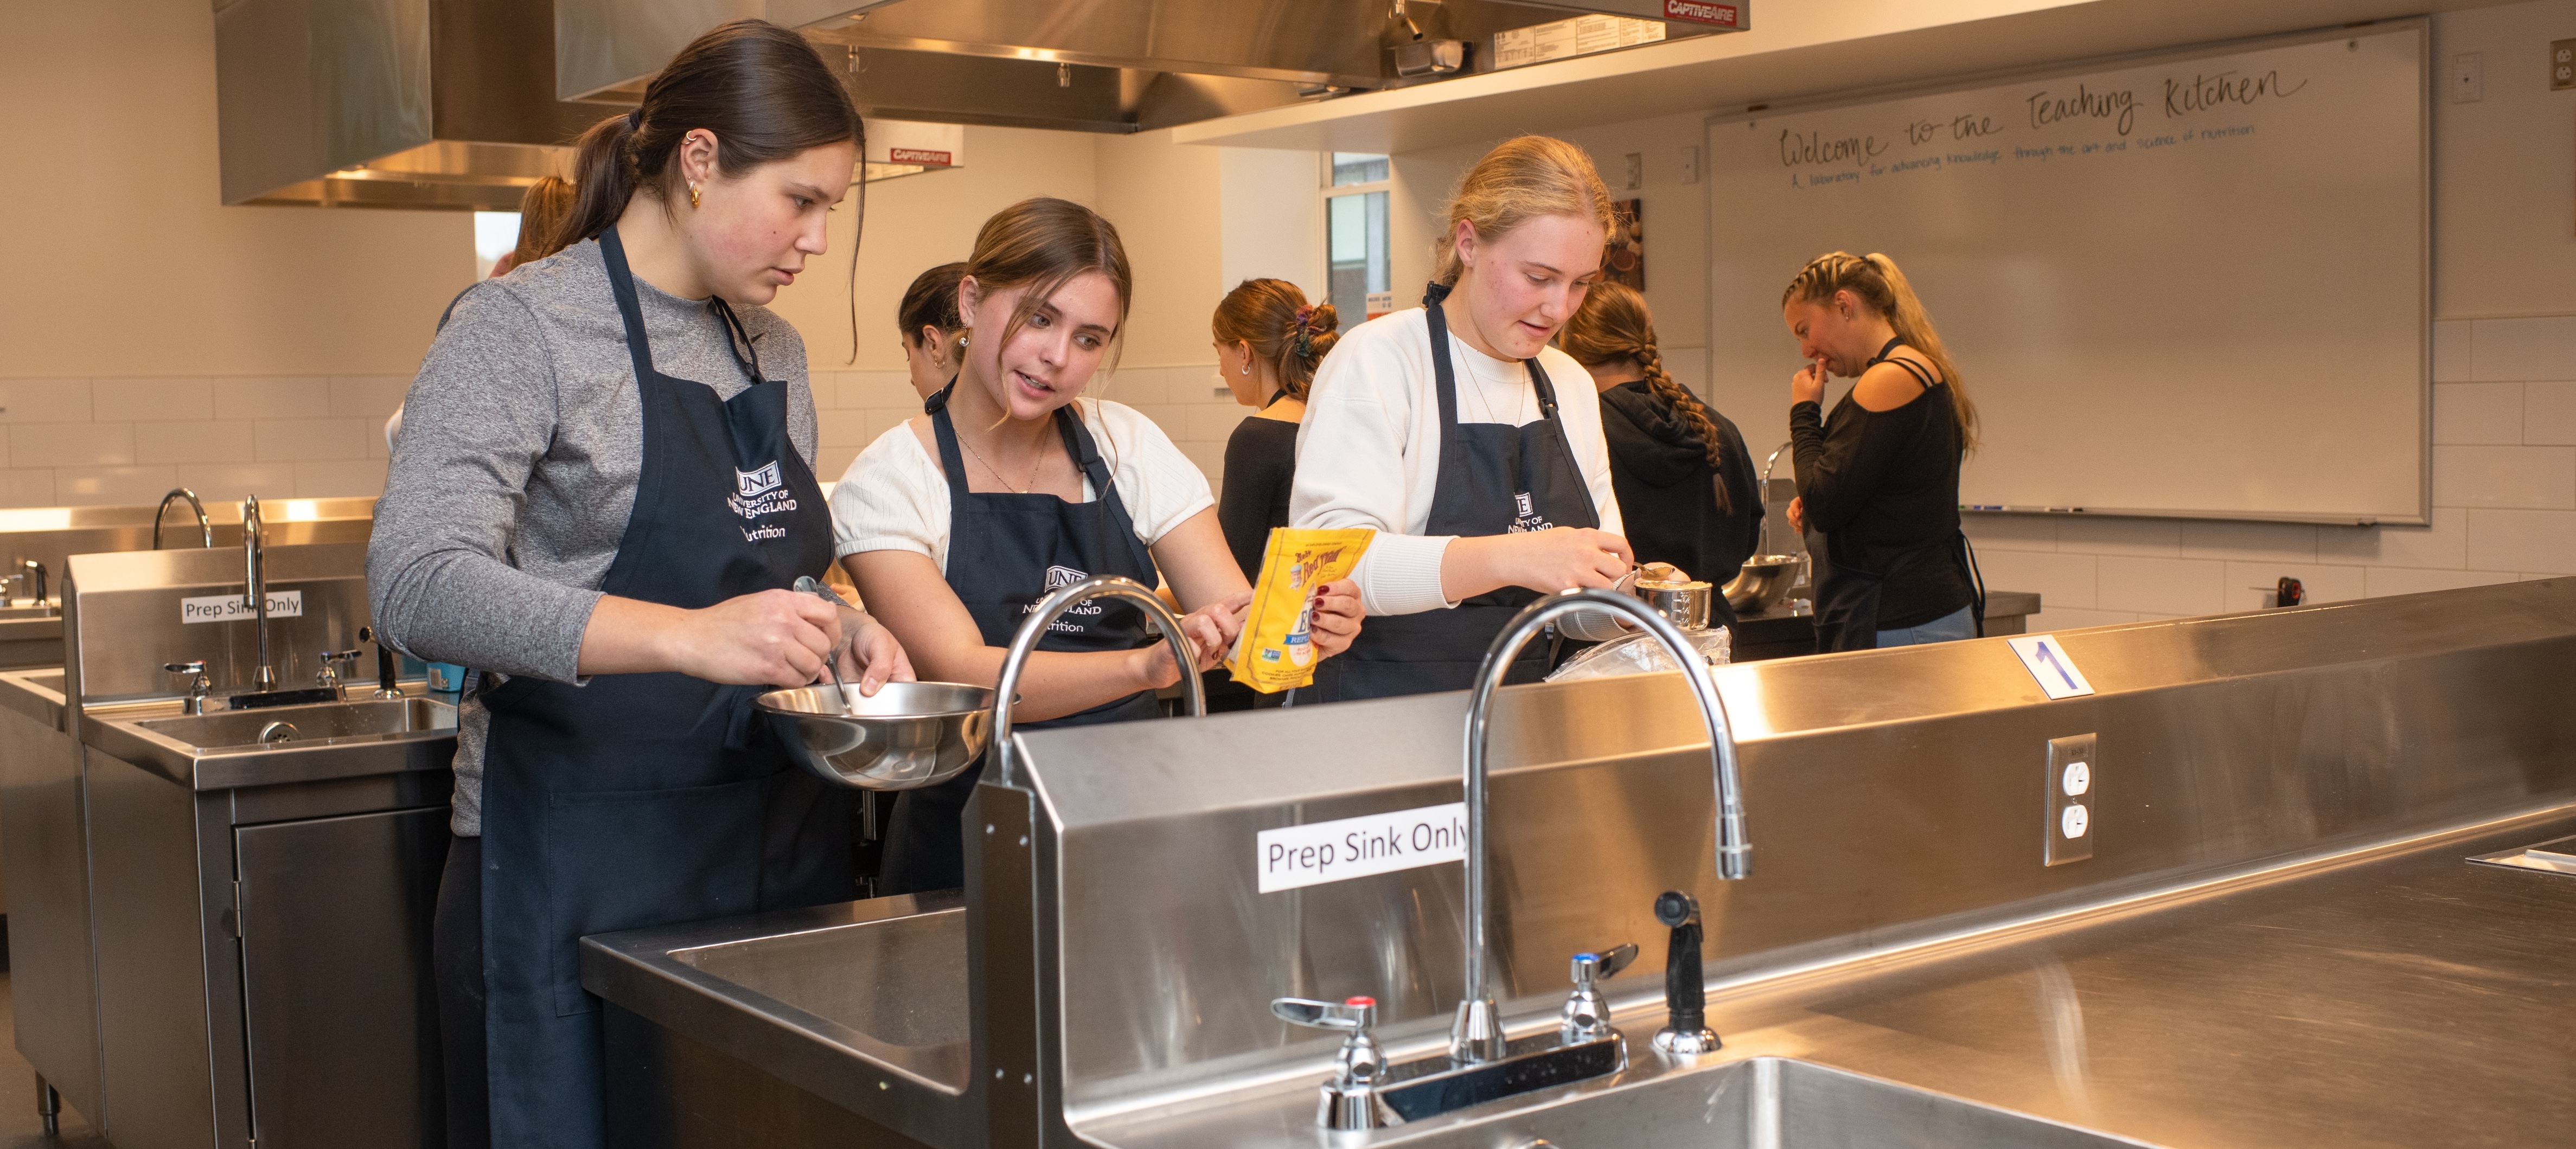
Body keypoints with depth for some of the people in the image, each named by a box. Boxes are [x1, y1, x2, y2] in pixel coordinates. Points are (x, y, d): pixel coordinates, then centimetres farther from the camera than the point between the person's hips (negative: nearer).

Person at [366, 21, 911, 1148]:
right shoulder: (523, 324, -9)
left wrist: (837, 631, 0)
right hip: (581, 860, -6)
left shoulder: (774, 351, 13)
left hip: (782, 840, 6)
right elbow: (417, 585, -21)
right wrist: (688, 636, -32)